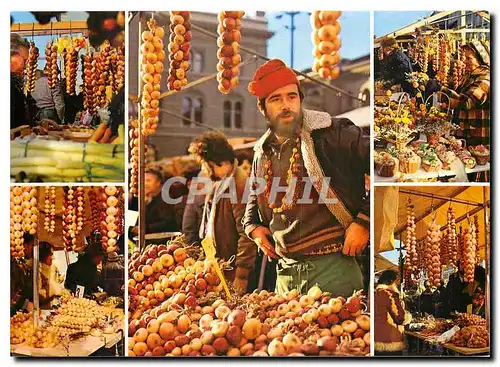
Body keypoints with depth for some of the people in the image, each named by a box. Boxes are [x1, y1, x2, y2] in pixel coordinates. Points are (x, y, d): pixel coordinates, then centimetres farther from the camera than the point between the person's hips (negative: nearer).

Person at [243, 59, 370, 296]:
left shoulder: (332, 134, -7)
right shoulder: (262, 152, 14)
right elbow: (254, 198, 32)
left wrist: (364, 221, -13)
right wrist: (253, 227, 13)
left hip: (333, 267, -6)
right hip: (285, 271, 6)